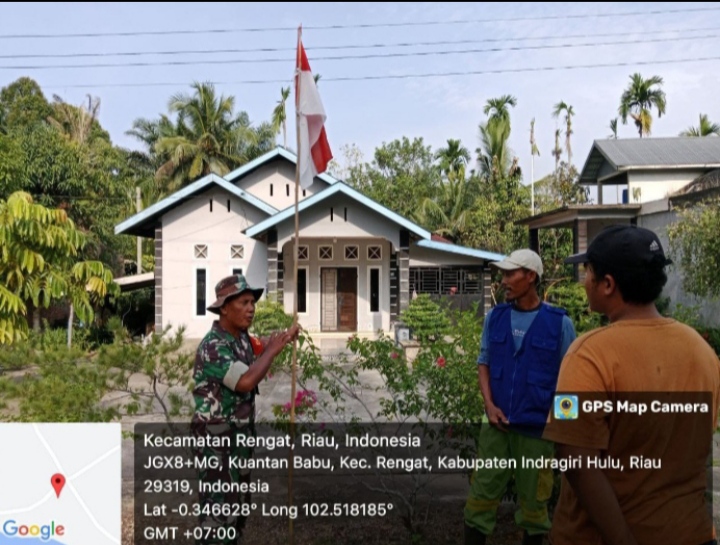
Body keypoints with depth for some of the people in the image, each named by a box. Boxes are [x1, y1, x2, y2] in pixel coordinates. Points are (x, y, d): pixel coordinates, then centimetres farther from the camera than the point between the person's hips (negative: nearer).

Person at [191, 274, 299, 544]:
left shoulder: (242, 338, 4)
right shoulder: (213, 346, -23)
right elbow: (246, 381, -34)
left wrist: (282, 339, 5)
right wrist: (272, 350, -21)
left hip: (241, 433, 9)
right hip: (218, 436, -9)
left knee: (238, 501, 20)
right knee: (220, 506, -2)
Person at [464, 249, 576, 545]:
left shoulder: (559, 322, -7)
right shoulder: (495, 316, 3)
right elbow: (484, 363, 8)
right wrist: (489, 404, -5)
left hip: (536, 427, -2)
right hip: (497, 423, 3)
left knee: (534, 500, 13)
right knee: (482, 493, 7)